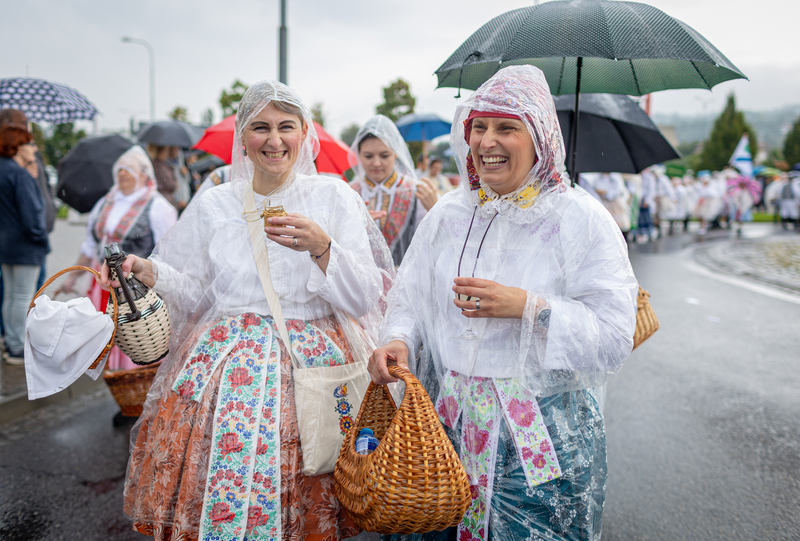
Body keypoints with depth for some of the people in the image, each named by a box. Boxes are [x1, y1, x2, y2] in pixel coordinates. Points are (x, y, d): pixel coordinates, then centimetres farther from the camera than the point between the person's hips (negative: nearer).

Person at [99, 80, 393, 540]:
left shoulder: (334, 197, 1)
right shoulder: (212, 205, 7)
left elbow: (364, 298, -5)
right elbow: (196, 295, 11)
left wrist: (321, 248, -20)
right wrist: (150, 272, -6)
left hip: (312, 363, -1)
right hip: (225, 361, 2)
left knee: (302, 503, -2)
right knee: (218, 487, -1)